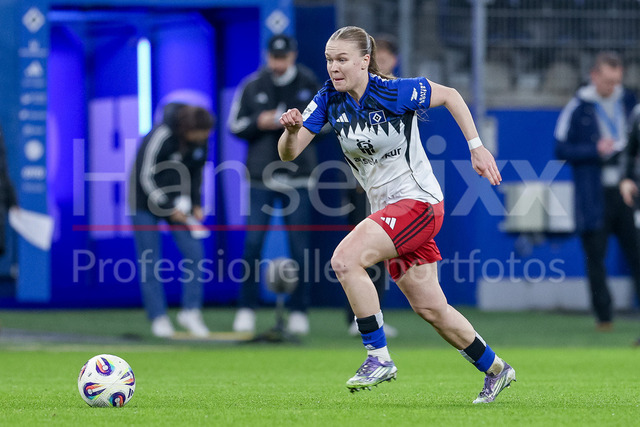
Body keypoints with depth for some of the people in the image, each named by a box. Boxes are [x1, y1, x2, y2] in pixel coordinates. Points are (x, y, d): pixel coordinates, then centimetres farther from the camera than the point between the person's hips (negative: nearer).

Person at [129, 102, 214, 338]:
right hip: (146, 201, -5)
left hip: (178, 202, 5)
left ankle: (190, 312, 2)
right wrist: (169, 209, -20)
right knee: (149, 263, -4)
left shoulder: (201, 141, -7)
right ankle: (158, 318, 4)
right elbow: (145, 177, -21)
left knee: (194, 252, -7)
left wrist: (195, 204, -3)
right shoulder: (161, 136, -26)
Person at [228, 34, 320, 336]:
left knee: (299, 244, 0)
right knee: (253, 241, -4)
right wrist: (259, 123, -12)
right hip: (261, 175, 0)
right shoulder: (252, 86, 5)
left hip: (297, 176, 0)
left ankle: (298, 311, 7)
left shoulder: (309, 84, 4)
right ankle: (247, 309, 3)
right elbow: (235, 126, 7)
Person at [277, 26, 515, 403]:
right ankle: (496, 370, 31)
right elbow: (289, 153, -6)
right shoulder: (328, 100, -2)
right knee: (430, 308, 12)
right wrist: (292, 130, -28)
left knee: (345, 259, -25)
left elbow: (450, 96, -3)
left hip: (419, 200, -7)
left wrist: (477, 148, -5)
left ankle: (379, 358, -16)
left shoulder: (396, 92, -18)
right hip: (387, 208, 7)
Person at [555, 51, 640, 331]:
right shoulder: (578, 108, -2)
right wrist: (595, 151, -14)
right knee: (595, 257, 1)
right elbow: (561, 149, -4)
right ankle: (604, 316, 10)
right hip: (594, 197, -2)